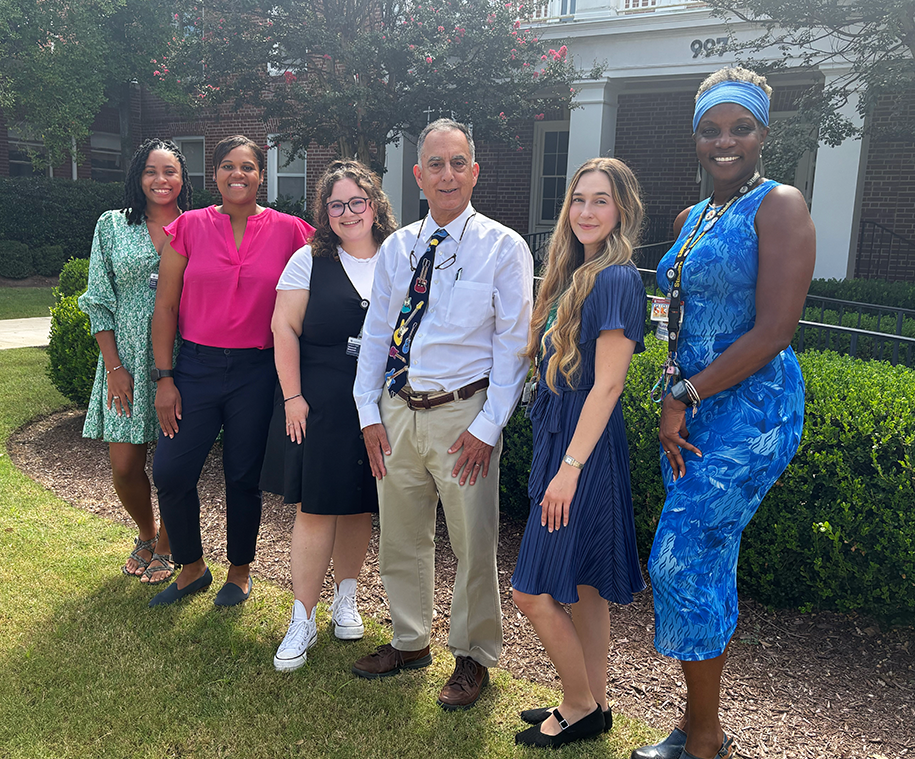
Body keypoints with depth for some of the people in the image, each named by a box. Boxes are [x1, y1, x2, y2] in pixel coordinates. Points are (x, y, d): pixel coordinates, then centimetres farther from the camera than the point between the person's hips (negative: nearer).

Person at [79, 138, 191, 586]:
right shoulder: (112, 226, 5)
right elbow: (99, 302, 4)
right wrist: (113, 366, -4)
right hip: (128, 361, 1)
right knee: (124, 467, 2)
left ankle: (165, 547, 28)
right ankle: (145, 532, 32)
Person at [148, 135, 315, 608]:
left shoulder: (288, 231, 0)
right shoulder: (189, 227, 2)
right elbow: (166, 307, 3)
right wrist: (164, 378, -3)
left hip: (257, 372, -1)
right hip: (196, 366, 1)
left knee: (243, 478, 8)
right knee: (170, 474, 1)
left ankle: (240, 572, 30)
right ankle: (192, 569, 25)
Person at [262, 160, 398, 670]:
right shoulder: (309, 260, 2)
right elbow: (285, 328, -1)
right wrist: (292, 396, -7)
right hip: (318, 403, -1)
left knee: (360, 505, 11)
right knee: (316, 507, -1)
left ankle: (346, 599, 32)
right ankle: (303, 621, 11)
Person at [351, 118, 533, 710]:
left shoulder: (503, 248, -4)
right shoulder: (397, 248, 8)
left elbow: (514, 343, -8)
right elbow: (376, 332, 11)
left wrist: (487, 426, -13)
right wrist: (369, 411, 4)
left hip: (462, 416, -4)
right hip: (396, 412, 5)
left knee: (473, 544, 5)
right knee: (401, 538, 15)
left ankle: (473, 657, 27)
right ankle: (410, 642, 37)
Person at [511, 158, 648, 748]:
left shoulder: (616, 279, -15)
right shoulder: (577, 275, 13)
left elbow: (607, 384, -19)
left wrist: (570, 466, -20)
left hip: (585, 449, -9)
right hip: (564, 443, 9)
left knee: (534, 591, -2)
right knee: (584, 588, 16)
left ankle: (580, 707, 18)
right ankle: (594, 705, 30)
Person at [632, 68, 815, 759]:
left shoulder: (779, 206, -9)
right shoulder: (692, 219, 16)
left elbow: (773, 331, -17)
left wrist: (685, 397, -14)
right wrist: (676, 403, 4)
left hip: (749, 412, -8)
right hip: (692, 412, 8)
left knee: (681, 564, -7)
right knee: (707, 565, 13)